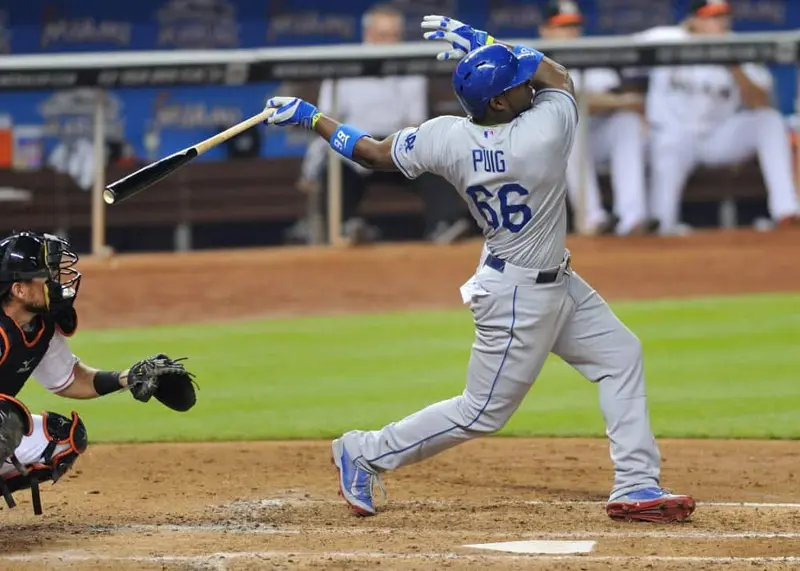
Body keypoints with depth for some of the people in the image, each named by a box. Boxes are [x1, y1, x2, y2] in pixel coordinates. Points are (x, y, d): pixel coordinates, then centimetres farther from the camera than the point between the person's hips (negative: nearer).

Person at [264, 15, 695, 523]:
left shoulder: (448, 137, -13)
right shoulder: (548, 129, -28)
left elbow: (374, 153, -4)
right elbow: (559, 76, -6)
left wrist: (311, 118, 8)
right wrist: (482, 42, -5)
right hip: (521, 295, -8)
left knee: (621, 355, 14)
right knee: (484, 413, 4)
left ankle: (637, 487, 14)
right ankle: (365, 454, 12)